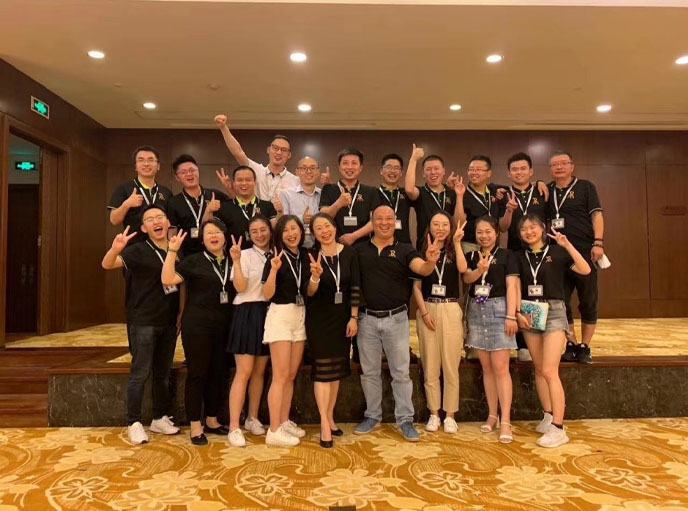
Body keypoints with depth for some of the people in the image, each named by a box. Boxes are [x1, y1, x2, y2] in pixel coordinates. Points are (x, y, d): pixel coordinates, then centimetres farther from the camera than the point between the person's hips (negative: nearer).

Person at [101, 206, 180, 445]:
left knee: (163, 373, 14)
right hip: (143, 323, -5)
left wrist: (180, 314, 12)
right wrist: (115, 249, -43)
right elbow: (108, 264, -23)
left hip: (169, 322, 5)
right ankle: (134, 424, 11)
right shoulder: (138, 250, -9)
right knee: (140, 374, -2)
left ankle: (160, 418, 28)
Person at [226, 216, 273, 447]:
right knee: (244, 372, -7)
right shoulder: (245, 255, -3)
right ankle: (234, 427, -1)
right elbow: (240, 287, -15)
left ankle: (252, 418, 26)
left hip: (268, 314, 5)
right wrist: (236, 260, -23)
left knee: (260, 371, 13)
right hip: (248, 314, -5)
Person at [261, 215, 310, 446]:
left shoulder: (306, 256, 7)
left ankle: (284, 421, 23)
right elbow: (267, 295, -12)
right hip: (280, 315, -6)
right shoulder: (275, 258, -8)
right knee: (280, 376, -5)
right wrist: (274, 270, -26)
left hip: (301, 316, 6)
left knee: (291, 375, 12)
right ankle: (274, 431, 2)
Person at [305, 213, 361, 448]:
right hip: (319, 318, -3)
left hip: (342, 317, 3)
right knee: (323, 368, -3)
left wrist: (353, 317, -4)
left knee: (337, 368, 12)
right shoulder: (311, 256, -9)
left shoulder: (349, 253, -2)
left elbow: (355, 287, 0)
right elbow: (310, 293, -14)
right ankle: (324, 424, 5)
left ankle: (330, 417, 26)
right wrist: (315, 276, -34)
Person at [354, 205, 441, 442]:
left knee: (401, 372, 6)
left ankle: (405, 420, 17)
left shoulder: (404, 250, -1)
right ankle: (372, 416, 28)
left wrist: (430, 261, -40)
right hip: (367, 319, 2)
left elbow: (422, 269, -18)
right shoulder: (359, 250, 3)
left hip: (396, 319, -1)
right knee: (369, 371, 13)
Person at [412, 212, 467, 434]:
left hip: (451, 310, 0)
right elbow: (417, 286, 4)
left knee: (451, 365, 1)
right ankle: (433, 414, 15)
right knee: (430, 366, 4)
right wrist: (424, 312, -6)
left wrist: (457, 242, -16)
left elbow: (462, 269, -16)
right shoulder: (422, 252, 7)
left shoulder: (453, 251, 7)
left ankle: (450, 415, 12)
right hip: (427, 310, 0)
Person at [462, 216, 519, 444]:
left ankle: (505, 421, -3)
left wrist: (511, 315, -14)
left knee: (500, 367, -8)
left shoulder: (506, 255, 1)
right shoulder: (470, 256, 12)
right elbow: (466, 278, -4)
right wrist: (480, 269, -25)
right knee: (486, 367, 9)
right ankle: (492, 415, 19)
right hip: (476, 312, 4)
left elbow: (511, 286, -5)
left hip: (498, 309, -4)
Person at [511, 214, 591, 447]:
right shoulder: (519, 257, 8)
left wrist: (567, 245, -20)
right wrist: (517, 313, -11)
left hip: (553, 312, -4)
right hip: (530, 313, 4)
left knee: (549, 371, -12)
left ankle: (558, 429, -6)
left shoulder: (557, 252, -2)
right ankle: (549, 416, 25)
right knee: (539, 369, 11)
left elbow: (585, 270, -13)